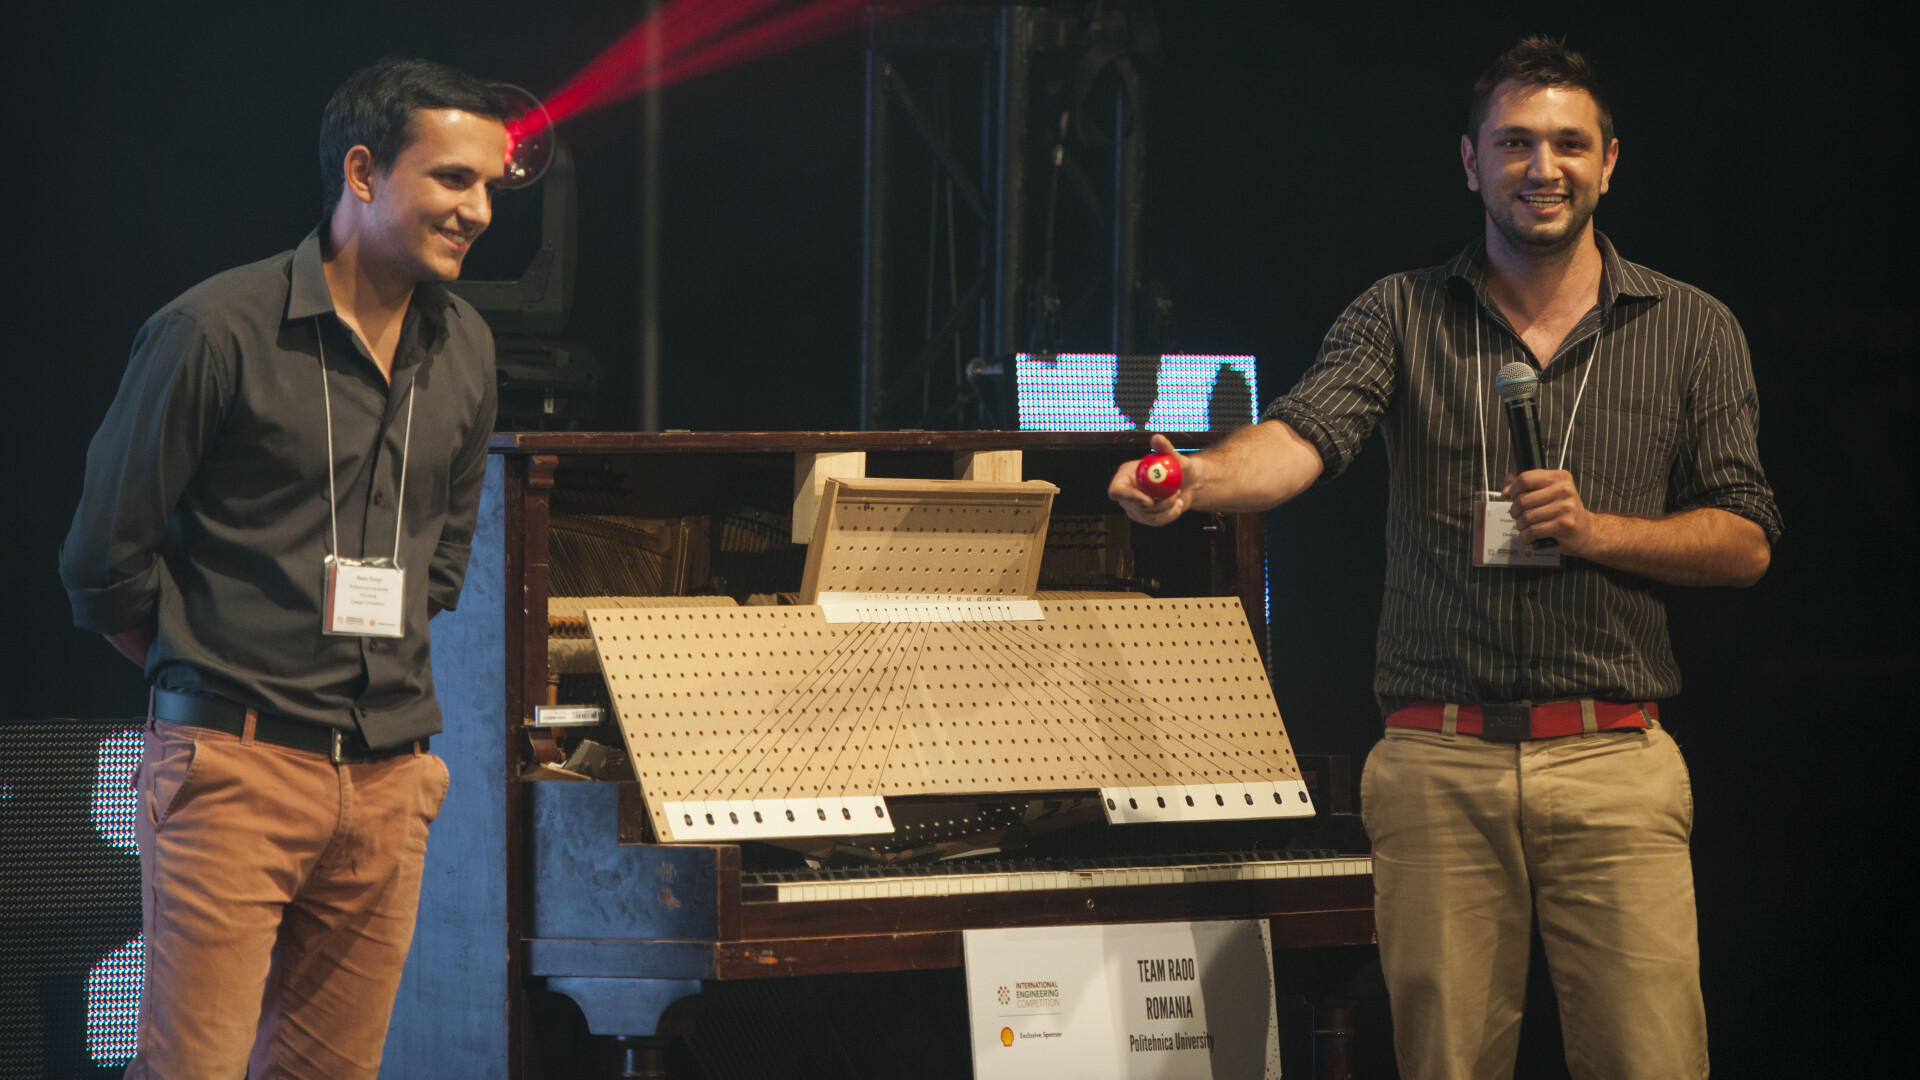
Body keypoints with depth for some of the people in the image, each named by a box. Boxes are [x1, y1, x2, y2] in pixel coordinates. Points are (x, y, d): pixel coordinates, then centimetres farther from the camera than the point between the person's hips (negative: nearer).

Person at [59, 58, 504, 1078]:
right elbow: (106, 561, -3)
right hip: (237, 768, -6)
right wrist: (220, 688, 7)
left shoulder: (464, 349, 11)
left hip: (387, 782, 6)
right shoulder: (217, 329, -9)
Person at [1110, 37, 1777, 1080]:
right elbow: (1303, 435, -10)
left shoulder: (1691, 330, 9)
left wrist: (1598, 530, -9)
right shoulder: (1402, 315, 8)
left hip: (1612, 761, 0)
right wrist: (1201, 476, -32)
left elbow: (1746, 542, 9)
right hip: (1438, 762, 0)